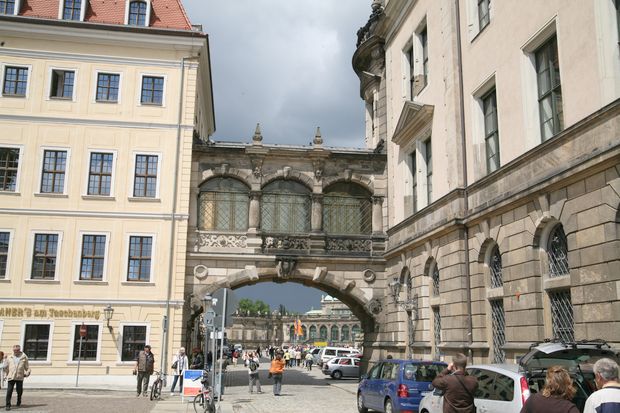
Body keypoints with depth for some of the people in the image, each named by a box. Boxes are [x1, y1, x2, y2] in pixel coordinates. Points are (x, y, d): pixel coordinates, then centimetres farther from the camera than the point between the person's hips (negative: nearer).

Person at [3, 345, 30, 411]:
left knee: (19, 391, 8)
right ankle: (8, 405, -3)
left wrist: (27, 373, 0)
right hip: (11, 377, 0)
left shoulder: (24, 358, 6)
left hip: (20, 377, 0)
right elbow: (5, 367, 17)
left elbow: (27, 367, 12)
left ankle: (19, 402, 31)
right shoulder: (9, 358, 9)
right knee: (9, 391, -8)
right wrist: (6, 375, 13)